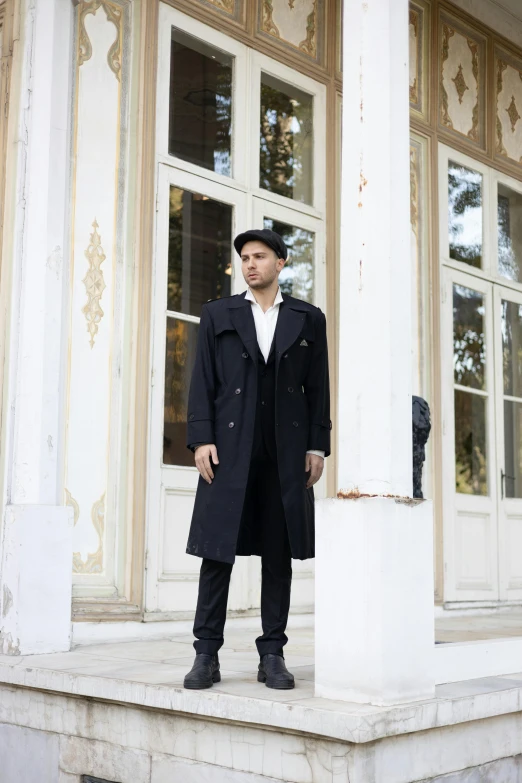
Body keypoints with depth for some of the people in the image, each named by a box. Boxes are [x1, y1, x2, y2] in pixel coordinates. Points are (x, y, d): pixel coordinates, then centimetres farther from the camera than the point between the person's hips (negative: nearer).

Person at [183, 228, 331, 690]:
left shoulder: (309, 319, 12)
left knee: (279, 553, 3)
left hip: (286, 453, 1)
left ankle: (272, 655, 10)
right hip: (230, 448, -1)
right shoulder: (218, 314, 11)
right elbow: (203, 382, 5)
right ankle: (207, 655, 3)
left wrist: (318, 446, 1)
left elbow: (318, 388, 9)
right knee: (217, 550, -2)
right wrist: (201, 439, -6)